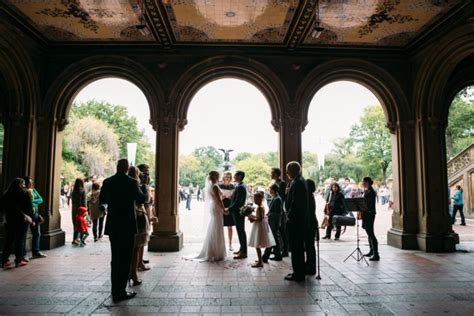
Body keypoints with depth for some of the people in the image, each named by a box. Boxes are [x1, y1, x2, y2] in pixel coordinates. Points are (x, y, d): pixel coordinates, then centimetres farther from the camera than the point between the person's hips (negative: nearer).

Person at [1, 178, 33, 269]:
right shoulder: (26, 194, -9)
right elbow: (29, 208, -9)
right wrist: (31, 219, -2)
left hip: (9, 220, 4)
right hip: (22, 221, -4)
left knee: (8, 240, 10)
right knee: (20, 240, 4)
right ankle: (19, 260, 7)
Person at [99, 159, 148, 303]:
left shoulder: (107, 182, -1)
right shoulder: (131, 182, -14)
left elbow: (101, 200, 11)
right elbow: (142, 199, -3)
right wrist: (145, 190, 15)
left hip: (112, 226, 5)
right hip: (127, 226, -5)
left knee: (115, 258, 17)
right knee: (125, 259, 5)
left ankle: (115, 290, 27)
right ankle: (120, 292, 8)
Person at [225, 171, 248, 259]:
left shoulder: (240, 187, -20)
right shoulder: (241, 185, 12)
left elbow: (238, 201, -23)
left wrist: (229, 209, -16)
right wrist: (230, 208, 12)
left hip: (238, 212, -10)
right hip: (239, 211, 10)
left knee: (241, 231, -4)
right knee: (240, 231, 17)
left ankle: (243, 252, 3)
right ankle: (242, 249, 28)